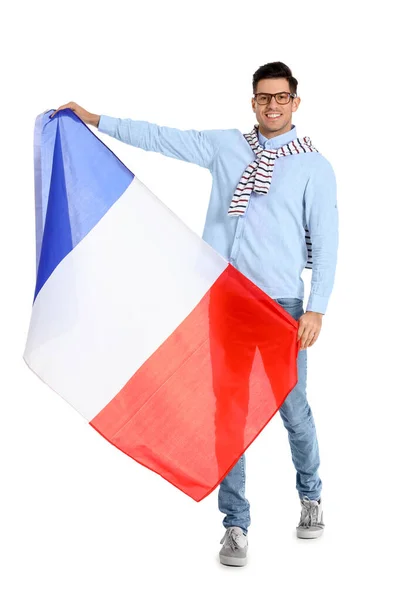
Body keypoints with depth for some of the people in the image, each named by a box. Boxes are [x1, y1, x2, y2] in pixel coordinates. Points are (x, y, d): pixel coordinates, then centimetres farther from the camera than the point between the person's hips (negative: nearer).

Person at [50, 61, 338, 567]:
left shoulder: (315, 166, 1)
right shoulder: (225, 146, 9)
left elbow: (325, 242, -2)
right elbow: (161, 139, 11)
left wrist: (316, 309, -9)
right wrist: (96, 120, 7)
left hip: (281, 303, -2)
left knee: (292, 408, 7)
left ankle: (310, 496, 36)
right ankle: (236, 525, 16)